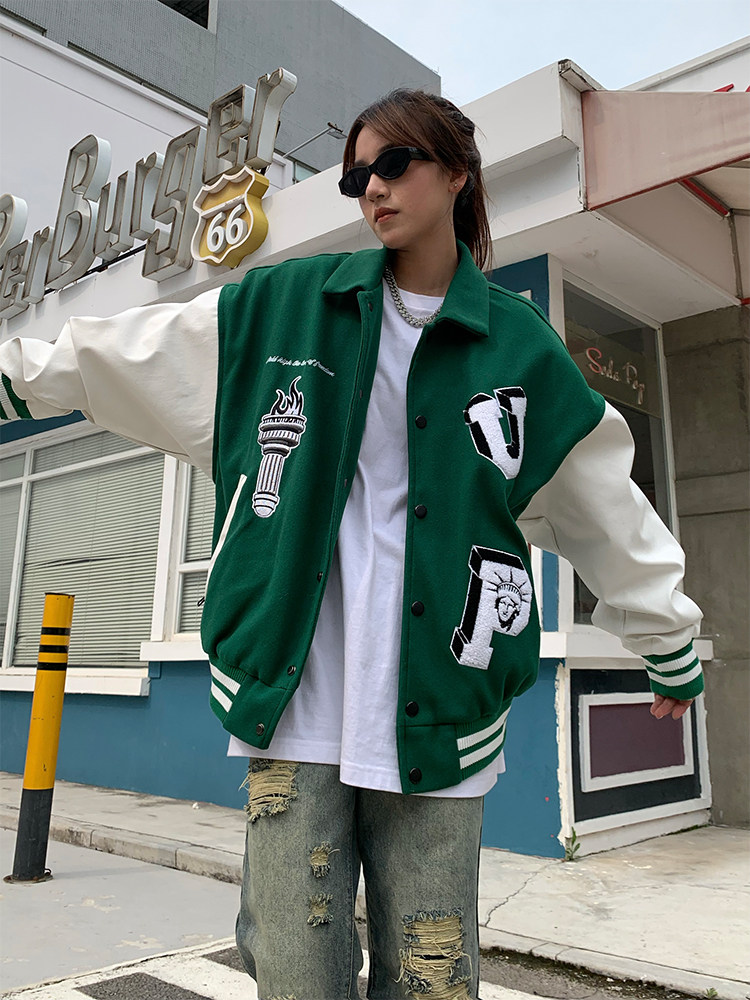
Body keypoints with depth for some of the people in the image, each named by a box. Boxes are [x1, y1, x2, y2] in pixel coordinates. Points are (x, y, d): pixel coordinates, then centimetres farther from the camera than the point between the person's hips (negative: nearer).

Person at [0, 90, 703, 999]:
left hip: (435, 722, 0)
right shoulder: (282, 306, 8)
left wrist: (671, 649, 21)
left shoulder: (518, 346, 7)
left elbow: (609, 512, 14)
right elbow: (121, 354, 16)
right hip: (295, 710, 1)